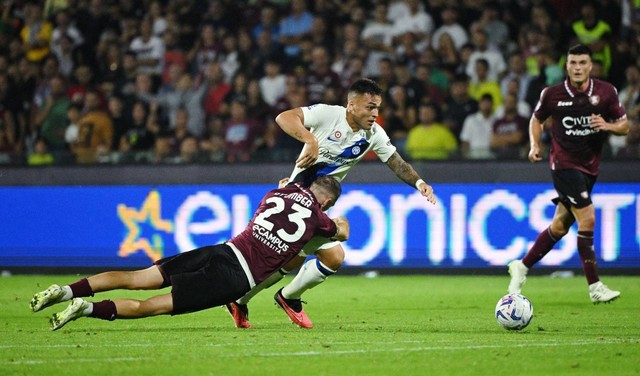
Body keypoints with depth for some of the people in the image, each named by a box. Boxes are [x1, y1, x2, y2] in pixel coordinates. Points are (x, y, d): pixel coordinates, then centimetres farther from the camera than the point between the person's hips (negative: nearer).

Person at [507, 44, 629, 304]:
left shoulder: (606, 92, -3)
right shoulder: (552, 94, -7)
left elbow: (624, 126, 3)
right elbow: (537, 119, 12)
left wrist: (608, 125, -17)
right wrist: (535, 145, -4)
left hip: (590, 166, 4)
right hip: (564, 163, -4)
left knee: (560, 226, 10)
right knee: (587, 218, -17)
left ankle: (521, 267, 27)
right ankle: (595, 287, -13)